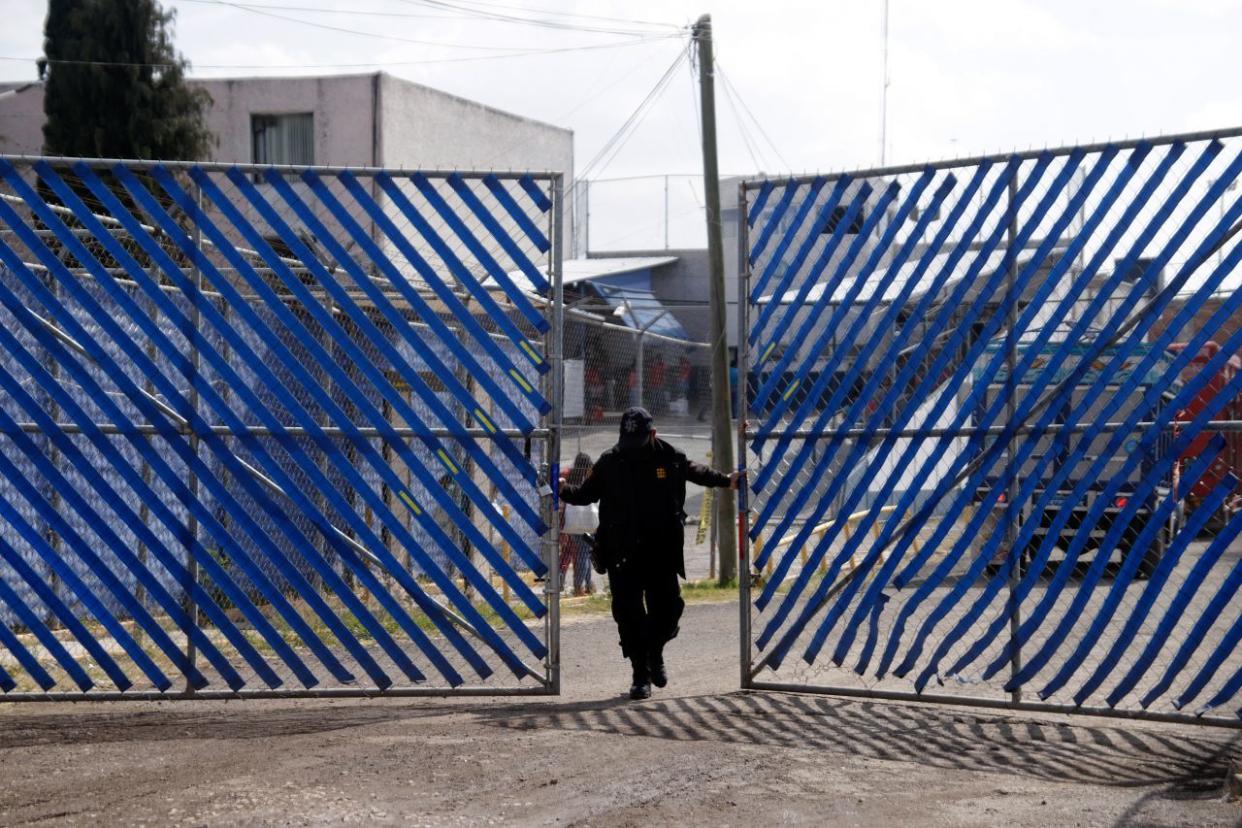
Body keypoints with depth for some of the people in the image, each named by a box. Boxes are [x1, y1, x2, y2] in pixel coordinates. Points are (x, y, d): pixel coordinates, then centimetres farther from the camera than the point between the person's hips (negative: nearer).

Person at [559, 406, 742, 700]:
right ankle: (641, 675, 7)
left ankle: (654, 652, 35)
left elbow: (695, 472, 21)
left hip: (661, 551, 1)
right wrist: (562, 489, -11)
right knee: (629, 614, -4)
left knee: (668, 607, 5)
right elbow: (586, 492, 7)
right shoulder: (610, 462, -3)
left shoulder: (669, 457, 0)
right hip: (623, 554, -1)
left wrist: (726, 480, 24)